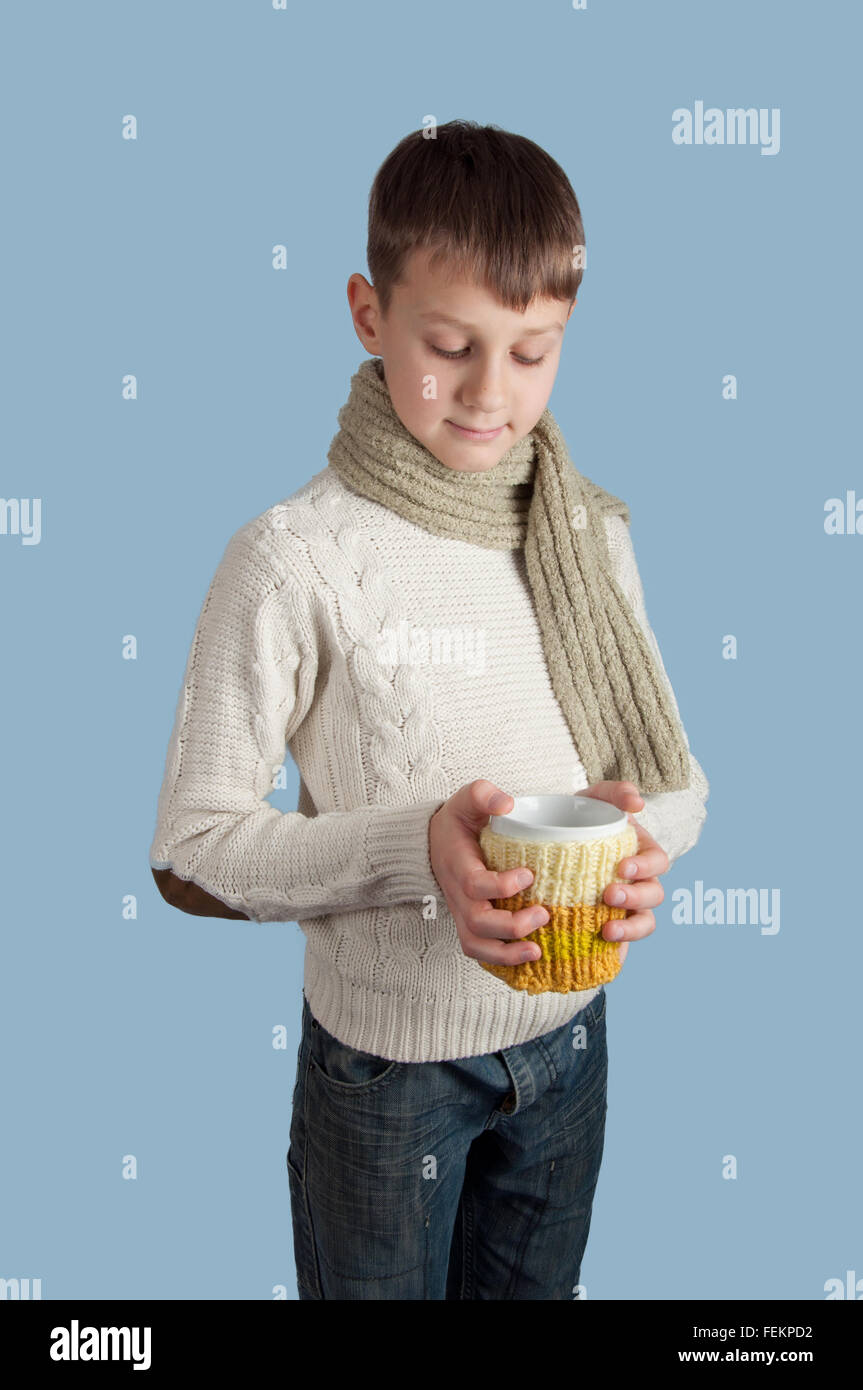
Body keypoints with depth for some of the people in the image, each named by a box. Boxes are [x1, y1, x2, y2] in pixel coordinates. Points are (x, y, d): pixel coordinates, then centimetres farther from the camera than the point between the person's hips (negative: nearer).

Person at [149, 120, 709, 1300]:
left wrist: (642, 834, -20)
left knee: (536, 1285, 27)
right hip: (386, 1060, -4)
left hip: (568, 1032, 5)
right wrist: (411, 849, -31)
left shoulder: (591, 534, -5)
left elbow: (677, 777, 2)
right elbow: (192, 853, -17)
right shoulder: (294, 560, -21)